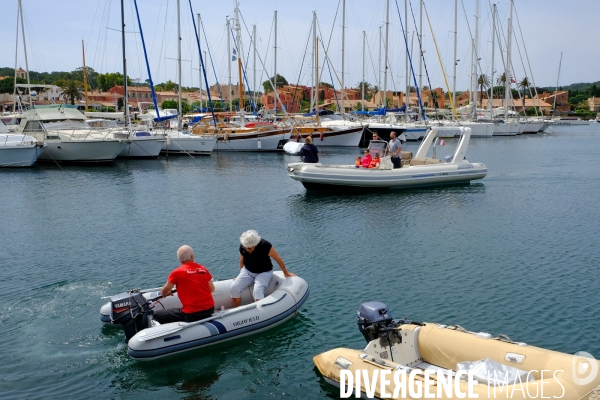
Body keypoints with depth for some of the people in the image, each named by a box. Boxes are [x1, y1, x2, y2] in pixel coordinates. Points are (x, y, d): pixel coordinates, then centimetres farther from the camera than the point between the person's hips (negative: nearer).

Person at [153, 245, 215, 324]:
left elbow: (164, 292, 5)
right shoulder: (203, 269, 6)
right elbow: (212, 289, 16)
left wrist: (168, 293, 27)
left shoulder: (177, 272, -5)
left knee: (156, 315, 5)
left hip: (192, 314, -5)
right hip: (210, 309, 5)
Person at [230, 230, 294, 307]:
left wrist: (286, 273, -2)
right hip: (247, 271, 5)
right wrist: (241, 276, 15)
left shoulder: (264, 245, -25)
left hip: (264, 273, -4)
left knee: (258, 290, -33)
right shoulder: (242, 247, -12)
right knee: (234, 287, -16)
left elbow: (278, 259, -13)